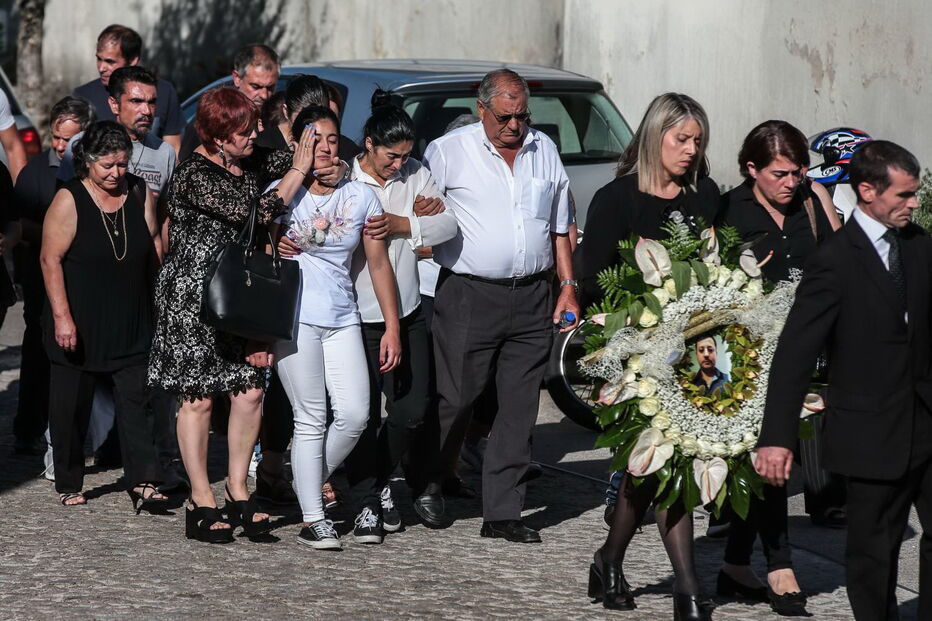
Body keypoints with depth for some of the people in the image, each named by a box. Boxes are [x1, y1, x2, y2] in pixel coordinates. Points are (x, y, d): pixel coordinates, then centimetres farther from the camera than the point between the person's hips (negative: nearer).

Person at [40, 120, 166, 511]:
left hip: (131, 326, 3)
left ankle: (143, 483, -9)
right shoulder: (69, 201, -9)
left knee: (137, 401, -5)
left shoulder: (140, 193, 4)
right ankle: (68, 485, 17)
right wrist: (62, 317, -16)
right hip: (79, 325, -3)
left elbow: (155, 251, 13)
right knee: (72, 408, 5)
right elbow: (51, 260, -11)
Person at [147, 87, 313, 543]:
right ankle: (201, 502, 6)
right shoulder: (194, 175, -16)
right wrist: (298, 171, -17)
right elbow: (255, 215, -24)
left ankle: (238, 490, 11)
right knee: (198, 397, -1)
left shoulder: (244, 174, 13)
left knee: (250, 390, -1)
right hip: (191, 296, -7)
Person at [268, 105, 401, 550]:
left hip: (342, 319, 3)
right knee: (311, 420, -5)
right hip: (293, 317, -3)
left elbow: (379, 264, 10)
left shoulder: (361, 197, 7)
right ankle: (312, 519, 1)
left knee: (354, 416, -6)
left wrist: (392, 327, 7)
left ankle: (308, 484, 19)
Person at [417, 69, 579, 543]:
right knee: (456, 399, -2)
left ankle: (502, 512, 6)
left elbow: (559, 226, 19)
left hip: (533, 297, 4)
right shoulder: (449, 151, -2)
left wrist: (568, 285, 14)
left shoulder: (544, 151, 13)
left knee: (520, 408, 2)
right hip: (469, 295, -4)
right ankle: (429, 486, 21)